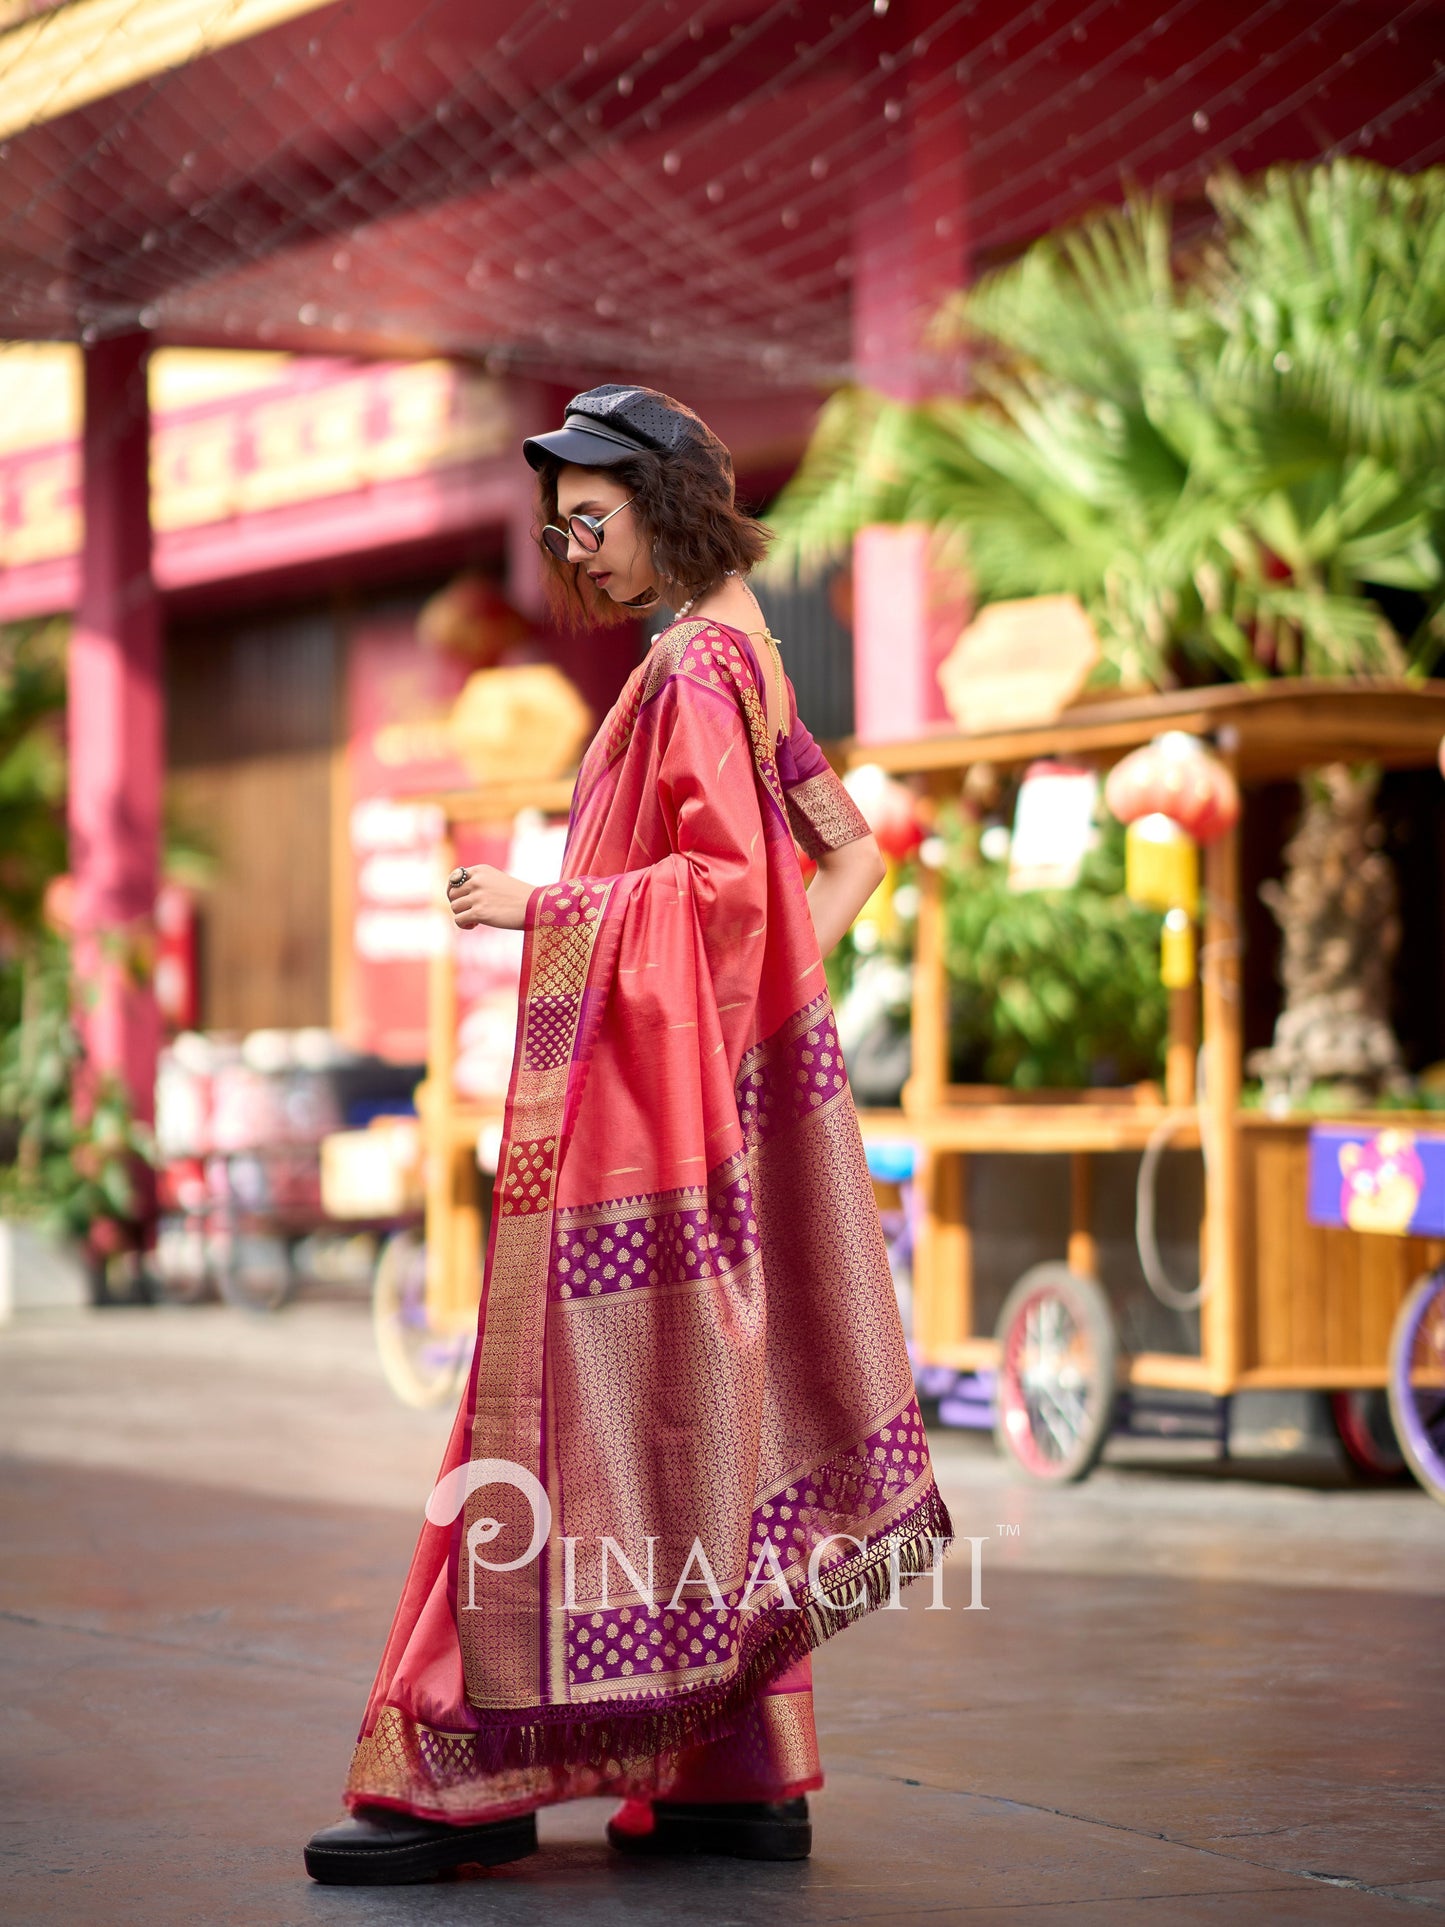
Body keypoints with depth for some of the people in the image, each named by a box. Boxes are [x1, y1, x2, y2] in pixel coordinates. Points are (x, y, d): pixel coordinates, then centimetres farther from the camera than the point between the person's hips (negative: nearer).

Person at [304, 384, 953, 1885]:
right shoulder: (729, 661, 17)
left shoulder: (694, 673, -12)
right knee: (711, 1422, 9)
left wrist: (540, 907, -15)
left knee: (581, 1411, -8)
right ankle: (745, 1777, 11)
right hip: (687, 1084, 10)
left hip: (648, 1089, -10)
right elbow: (849, 851, 21)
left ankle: (476, 1772, -6)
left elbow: (728, 878, -21)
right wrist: (783, 980, 10)